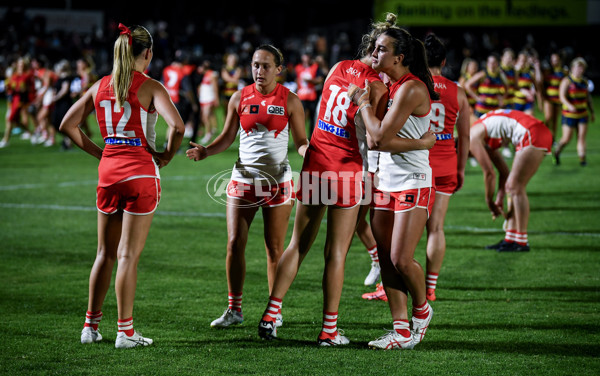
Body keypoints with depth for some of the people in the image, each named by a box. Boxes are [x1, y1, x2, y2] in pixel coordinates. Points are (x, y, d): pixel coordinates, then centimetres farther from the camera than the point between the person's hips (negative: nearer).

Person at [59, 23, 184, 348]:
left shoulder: (101, 86, 8)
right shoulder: (149, 87, -7)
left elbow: (67, 125, 12)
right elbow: (177, 125, -21)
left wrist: (99, 152, 12)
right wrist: (167, 156, -5)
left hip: (108, 169, 5)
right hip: (140, 170, -5)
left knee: (105, 253, 15)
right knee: (129, 255, -2)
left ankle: (90, 326, 18)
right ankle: (125, 332, 1)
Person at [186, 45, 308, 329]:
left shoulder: (290, 101, 0)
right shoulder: (240, 98, 5)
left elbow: (301, 141, 3)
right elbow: (227, 137, 10)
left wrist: (308, 151, -20)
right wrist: (205, 151, -8)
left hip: (277, 181, -2)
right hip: (243, 179, 2)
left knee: (274, 248, 1)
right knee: (235, 243, -3)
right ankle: (234, 309, 8)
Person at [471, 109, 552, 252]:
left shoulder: (472, 138, -6)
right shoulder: (483, 139, 22)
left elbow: (489, 173, -7)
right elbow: (504, 170, 25)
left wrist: (490, 203, 4)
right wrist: (499, 200, 21)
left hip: (532, 135, -10)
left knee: (515, 187, -8)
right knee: (512, 187, 10)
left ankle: (522, 242, -7)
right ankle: (510, 239, 10)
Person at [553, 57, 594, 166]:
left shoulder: (584, 81, 11)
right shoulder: (566, 81, -7)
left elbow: (588, 98, 20)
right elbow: (562, 97, -16)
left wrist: (592, 112, 20)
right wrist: (569, 105, -35)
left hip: (583, 114, 5)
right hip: (569, 115, -5)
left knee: (582, 137, -6)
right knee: (566, 139, -3)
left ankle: (582, 158, -7)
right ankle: (556, 153, 22)